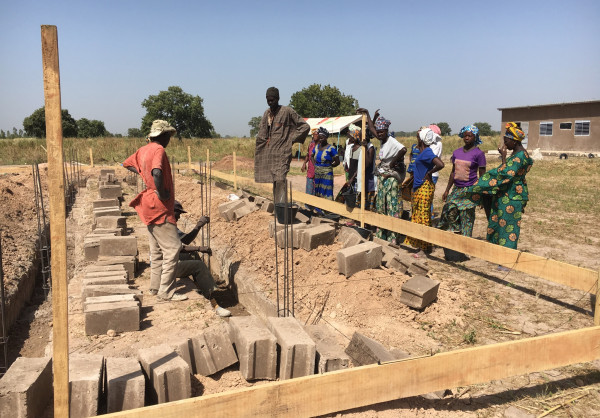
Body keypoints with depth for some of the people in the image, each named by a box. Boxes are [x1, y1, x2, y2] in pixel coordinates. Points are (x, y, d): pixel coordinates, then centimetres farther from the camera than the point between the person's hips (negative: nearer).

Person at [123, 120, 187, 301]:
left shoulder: (143, 150, 10)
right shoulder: (158, 150, -16)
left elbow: (127, 163, 26)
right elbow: (157, 172, -34)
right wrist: (161, 193, -22)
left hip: (150, 207, 10)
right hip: (159, 207, -10)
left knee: (157, 249, 17)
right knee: (172, 248, -6)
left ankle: (156, 285, 26)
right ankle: (166, 291, -3)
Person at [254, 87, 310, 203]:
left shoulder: (287, 111, -7)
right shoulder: (267, 113, 13)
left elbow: (305, 126, -5)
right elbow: (261, 129, 31)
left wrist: (291, 140, -7)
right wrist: (265, 140, 14)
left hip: (282, 152, -7)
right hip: (269, 153, 7)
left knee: (280, 180, -18)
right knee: (275, 181, 10)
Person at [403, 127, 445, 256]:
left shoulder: (427, 153, -17)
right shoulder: (421, 152, 11)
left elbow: (440, 164, -31)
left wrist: (429, 173, -18)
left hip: (425, 187, -10)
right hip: (418, 187, 10)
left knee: (423, 217, -4)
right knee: (418, 216, 14)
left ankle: (425, 248, 3)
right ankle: (421, 245, 24)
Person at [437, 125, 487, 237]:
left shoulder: (478, 153, -5)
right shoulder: (456, 152, 10)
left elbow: (482, 176, -3)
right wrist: (447, 190, 15)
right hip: (456, 189, 5)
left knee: (466, 218, -3)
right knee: (450, 212, -3)